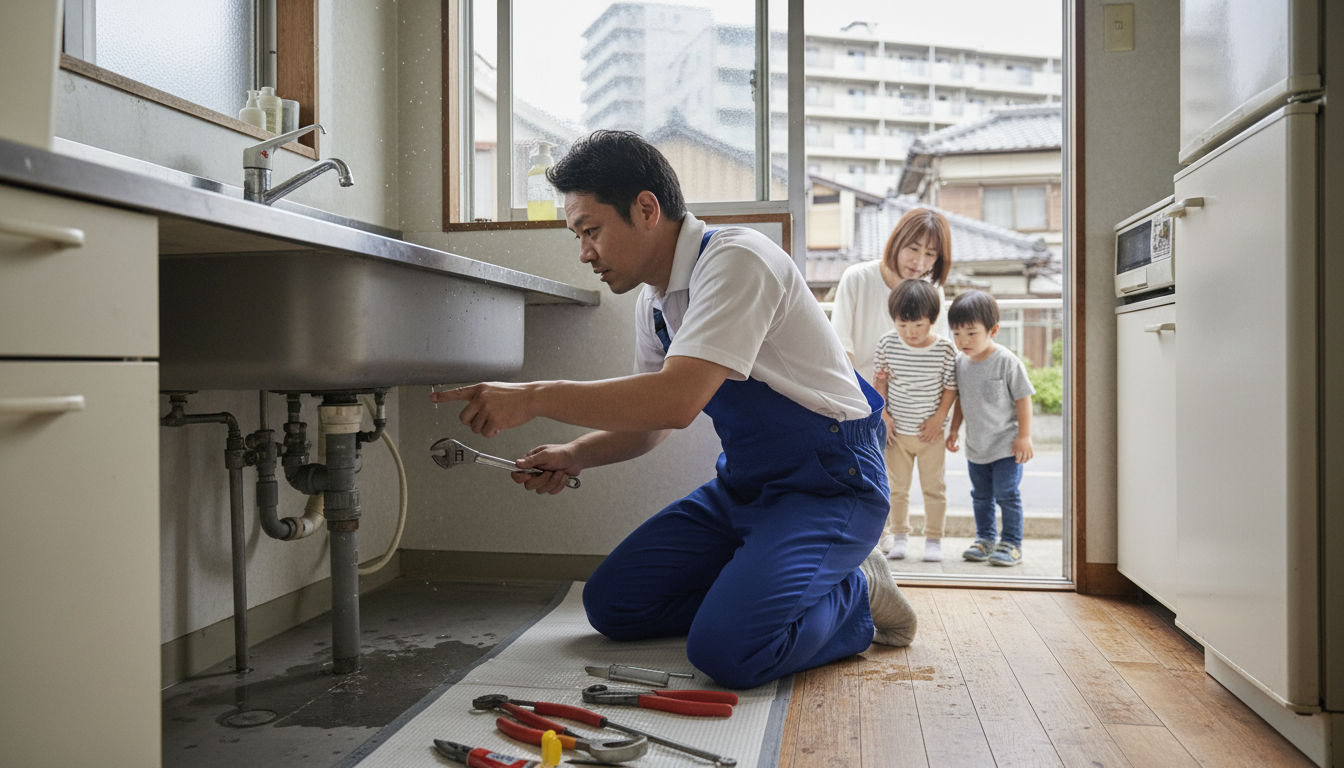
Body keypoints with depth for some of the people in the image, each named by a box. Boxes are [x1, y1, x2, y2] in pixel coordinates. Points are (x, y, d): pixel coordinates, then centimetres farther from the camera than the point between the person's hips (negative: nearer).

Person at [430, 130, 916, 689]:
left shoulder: (736, 260, -21)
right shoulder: (653, 300, 7)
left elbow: (676, 401, -33)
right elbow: (651, 423, 16)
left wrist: (534, 398, -29)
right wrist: (575, 456, -2)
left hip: (828, 482, -8)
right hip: (742, 485, 9)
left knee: (726, 648, -27)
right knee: (611, 604, 2)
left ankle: (856, 596, 1)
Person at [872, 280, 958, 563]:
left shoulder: (945, 348, -11)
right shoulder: (888, 342, -7)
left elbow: (950, 387, -3)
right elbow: (881, 380, 2)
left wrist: (938, 418, -9)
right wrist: (883, 414, -2)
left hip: (930, 431, -1)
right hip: (897, 430, 2)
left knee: (933, 487, 6)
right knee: (896, 486, 9)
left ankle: (934, 539, 19)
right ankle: (899, 536, 23)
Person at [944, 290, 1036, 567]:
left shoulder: (1007, 362, -15)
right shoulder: (960, 363, 1)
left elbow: (1023, 398, -11)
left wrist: (1024, 436, -12)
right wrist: (953, 429, 14)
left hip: (1006, 446, -6)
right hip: (975, 447, 6)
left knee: (1006, 494, -2)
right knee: (980, 496, 14)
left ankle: (1012, 544, 11)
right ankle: (986, 539, 28)